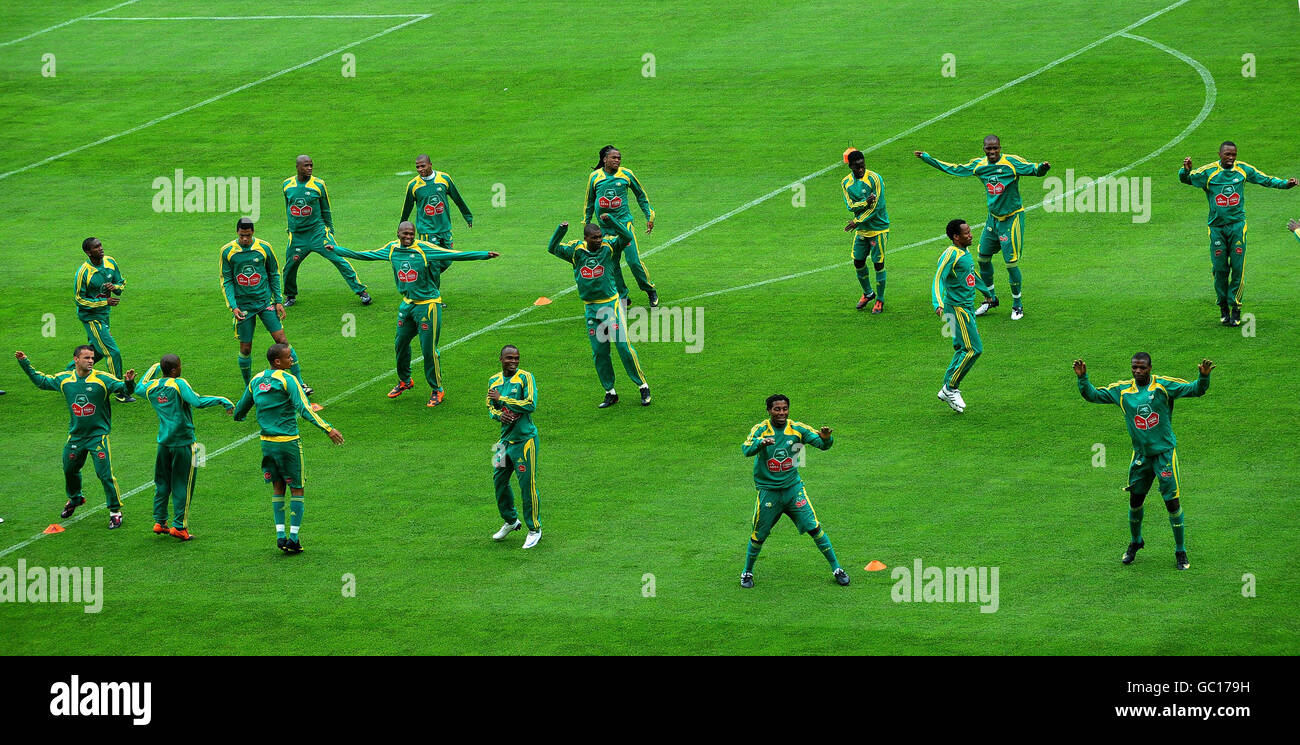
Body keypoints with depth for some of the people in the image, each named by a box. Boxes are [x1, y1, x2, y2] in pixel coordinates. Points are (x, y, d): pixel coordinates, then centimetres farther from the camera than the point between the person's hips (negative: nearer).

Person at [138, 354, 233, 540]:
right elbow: (196, 401, -28)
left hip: (163, 442, 6)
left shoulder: (151, 387, 3)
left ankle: (159, 522, 21)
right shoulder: (179, 384, -15)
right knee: (182, 485, 2)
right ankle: (179, 526, 3)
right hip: (183, 441, -6)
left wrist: (154, 368, 36)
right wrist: (221, 400, -20)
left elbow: (141, 386, 27)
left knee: (162, 483, 17)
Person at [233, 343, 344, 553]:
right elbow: (304, 409, -24)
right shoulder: (287, 380, -14)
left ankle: (280, 535, 9)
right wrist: (328, 429, -26)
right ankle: (294, 537, -1)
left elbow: (242, 408, 20)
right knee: (297, 489, 3)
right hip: (288, 442, -6)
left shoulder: (256, 381, 7)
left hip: (267, 442, 6)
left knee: (278, 488, 14)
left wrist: (238, 416, 44)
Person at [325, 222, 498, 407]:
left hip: (427, 305, -6)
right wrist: (337, 250, 20)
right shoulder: (392, 249, 3)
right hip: (407, 305, 6)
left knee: (429, 348, -5)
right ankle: (404, 381, 38)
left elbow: (454, 255, -15)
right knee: (401, 343, 14)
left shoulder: (424, 249, -13)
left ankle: (437, 390, 10)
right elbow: (366, 255, 16)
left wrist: (485, 255, -23)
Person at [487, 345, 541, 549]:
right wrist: (499, 415, -8)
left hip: (525, 439, -7)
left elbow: (531, 404, -18)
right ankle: (511, 521, 34)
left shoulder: (525, 377, -8)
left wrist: (502, 399, -16)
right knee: (499, 480, 13)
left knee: (527, 484, -6)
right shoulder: (494, 381, 10)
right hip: (505, 438, 7)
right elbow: (490, 407, 16)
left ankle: (534, 529, 6)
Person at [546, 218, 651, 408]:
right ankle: (610, 393, 18)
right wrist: (561, 231, -17)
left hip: (611, 304, -3)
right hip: (591, 308, 3)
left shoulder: (608, 246, -5)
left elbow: (626, 236, -17)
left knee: (624, 346, -8)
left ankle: (643, 386, 4)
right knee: (599, 352, 7)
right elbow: (553, 248, -1)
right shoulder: (576, 250, 1)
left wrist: (610, 221, -29)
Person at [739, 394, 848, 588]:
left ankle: (836, 568, 7)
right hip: (768, 490, -1)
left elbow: (821, 444, -11)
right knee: (758, 535, 5)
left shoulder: (798, 429, -4)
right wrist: (761, 443, -48)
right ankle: (747, 572, 26)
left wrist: (826, 439, -36)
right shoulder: (760, 430, -9)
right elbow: (746, 450, -26)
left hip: (793, 488, 1)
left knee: (814, 528, -4)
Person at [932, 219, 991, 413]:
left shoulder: (965, 252, 13)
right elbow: (938, 279, -22)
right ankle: (950, 389, -2)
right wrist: (938, 303, -36)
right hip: (958, 308, -9)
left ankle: (949, 390, 18)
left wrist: (986, 291, 44)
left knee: (963, 349, 11)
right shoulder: (950, 255, -16)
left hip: (968, 307, 9)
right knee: (973, 349, -11)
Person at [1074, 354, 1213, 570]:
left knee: (1172, 501, -6)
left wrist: (1204, 376, -33)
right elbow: (1093, 395, 6)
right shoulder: (1122, 390, 1)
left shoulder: (1164, 386, -8)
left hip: (1165, 452, -3)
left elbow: (1195, 390, -13)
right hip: (1141, 454, 3)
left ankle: (1180, 552, 7)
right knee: (1135, 500, 11)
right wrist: (1083, 378, -10)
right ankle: (1135, 542, 37)